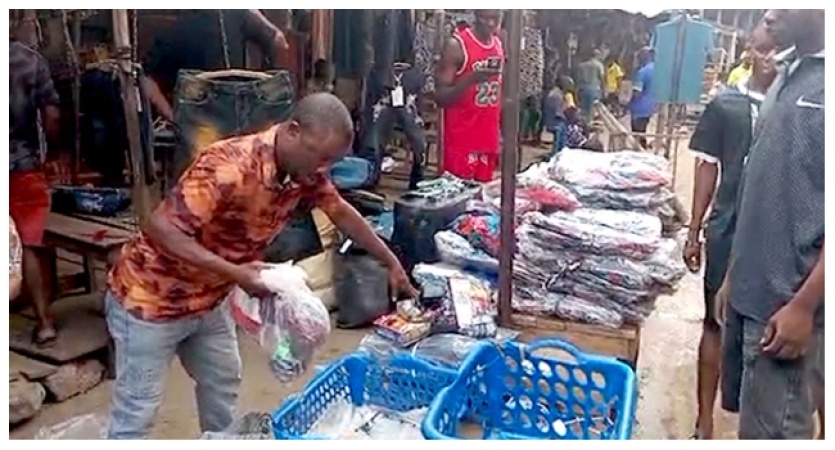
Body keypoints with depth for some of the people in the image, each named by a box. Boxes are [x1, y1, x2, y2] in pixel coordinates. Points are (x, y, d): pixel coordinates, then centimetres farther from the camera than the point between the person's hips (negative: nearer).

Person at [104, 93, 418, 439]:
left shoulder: (305, 173, -10)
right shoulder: (229, 168, -34)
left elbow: (343, 214, 6)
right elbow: (161, 228, -32)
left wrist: (391, 263, 11)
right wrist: (235, 273, -37)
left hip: (205, 300, 8)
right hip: (150, 298, -8)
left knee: (223, 381, 22)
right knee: (137, 411, 2)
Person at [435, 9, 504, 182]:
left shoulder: (499, 45, 10)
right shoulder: (457, 45, -10)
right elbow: (440, 97, -13)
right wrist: (472, 79, -28)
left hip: (489, 140, 6)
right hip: (461, 141, -6)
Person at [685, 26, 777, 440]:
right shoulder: (725, 105, 1)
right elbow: (708, 169, 3)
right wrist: (693, 232, 2)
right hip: (729, 230, -1)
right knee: (717, 323, 7)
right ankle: (705, 420, 18)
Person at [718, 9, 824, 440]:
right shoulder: (787, 76, 10)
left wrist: (804, 305, -17)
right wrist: (734, 274, 15)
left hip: (790, 299, -7)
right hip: (753, 289, 7)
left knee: (770, 432, 6)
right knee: (749, 414, 19)